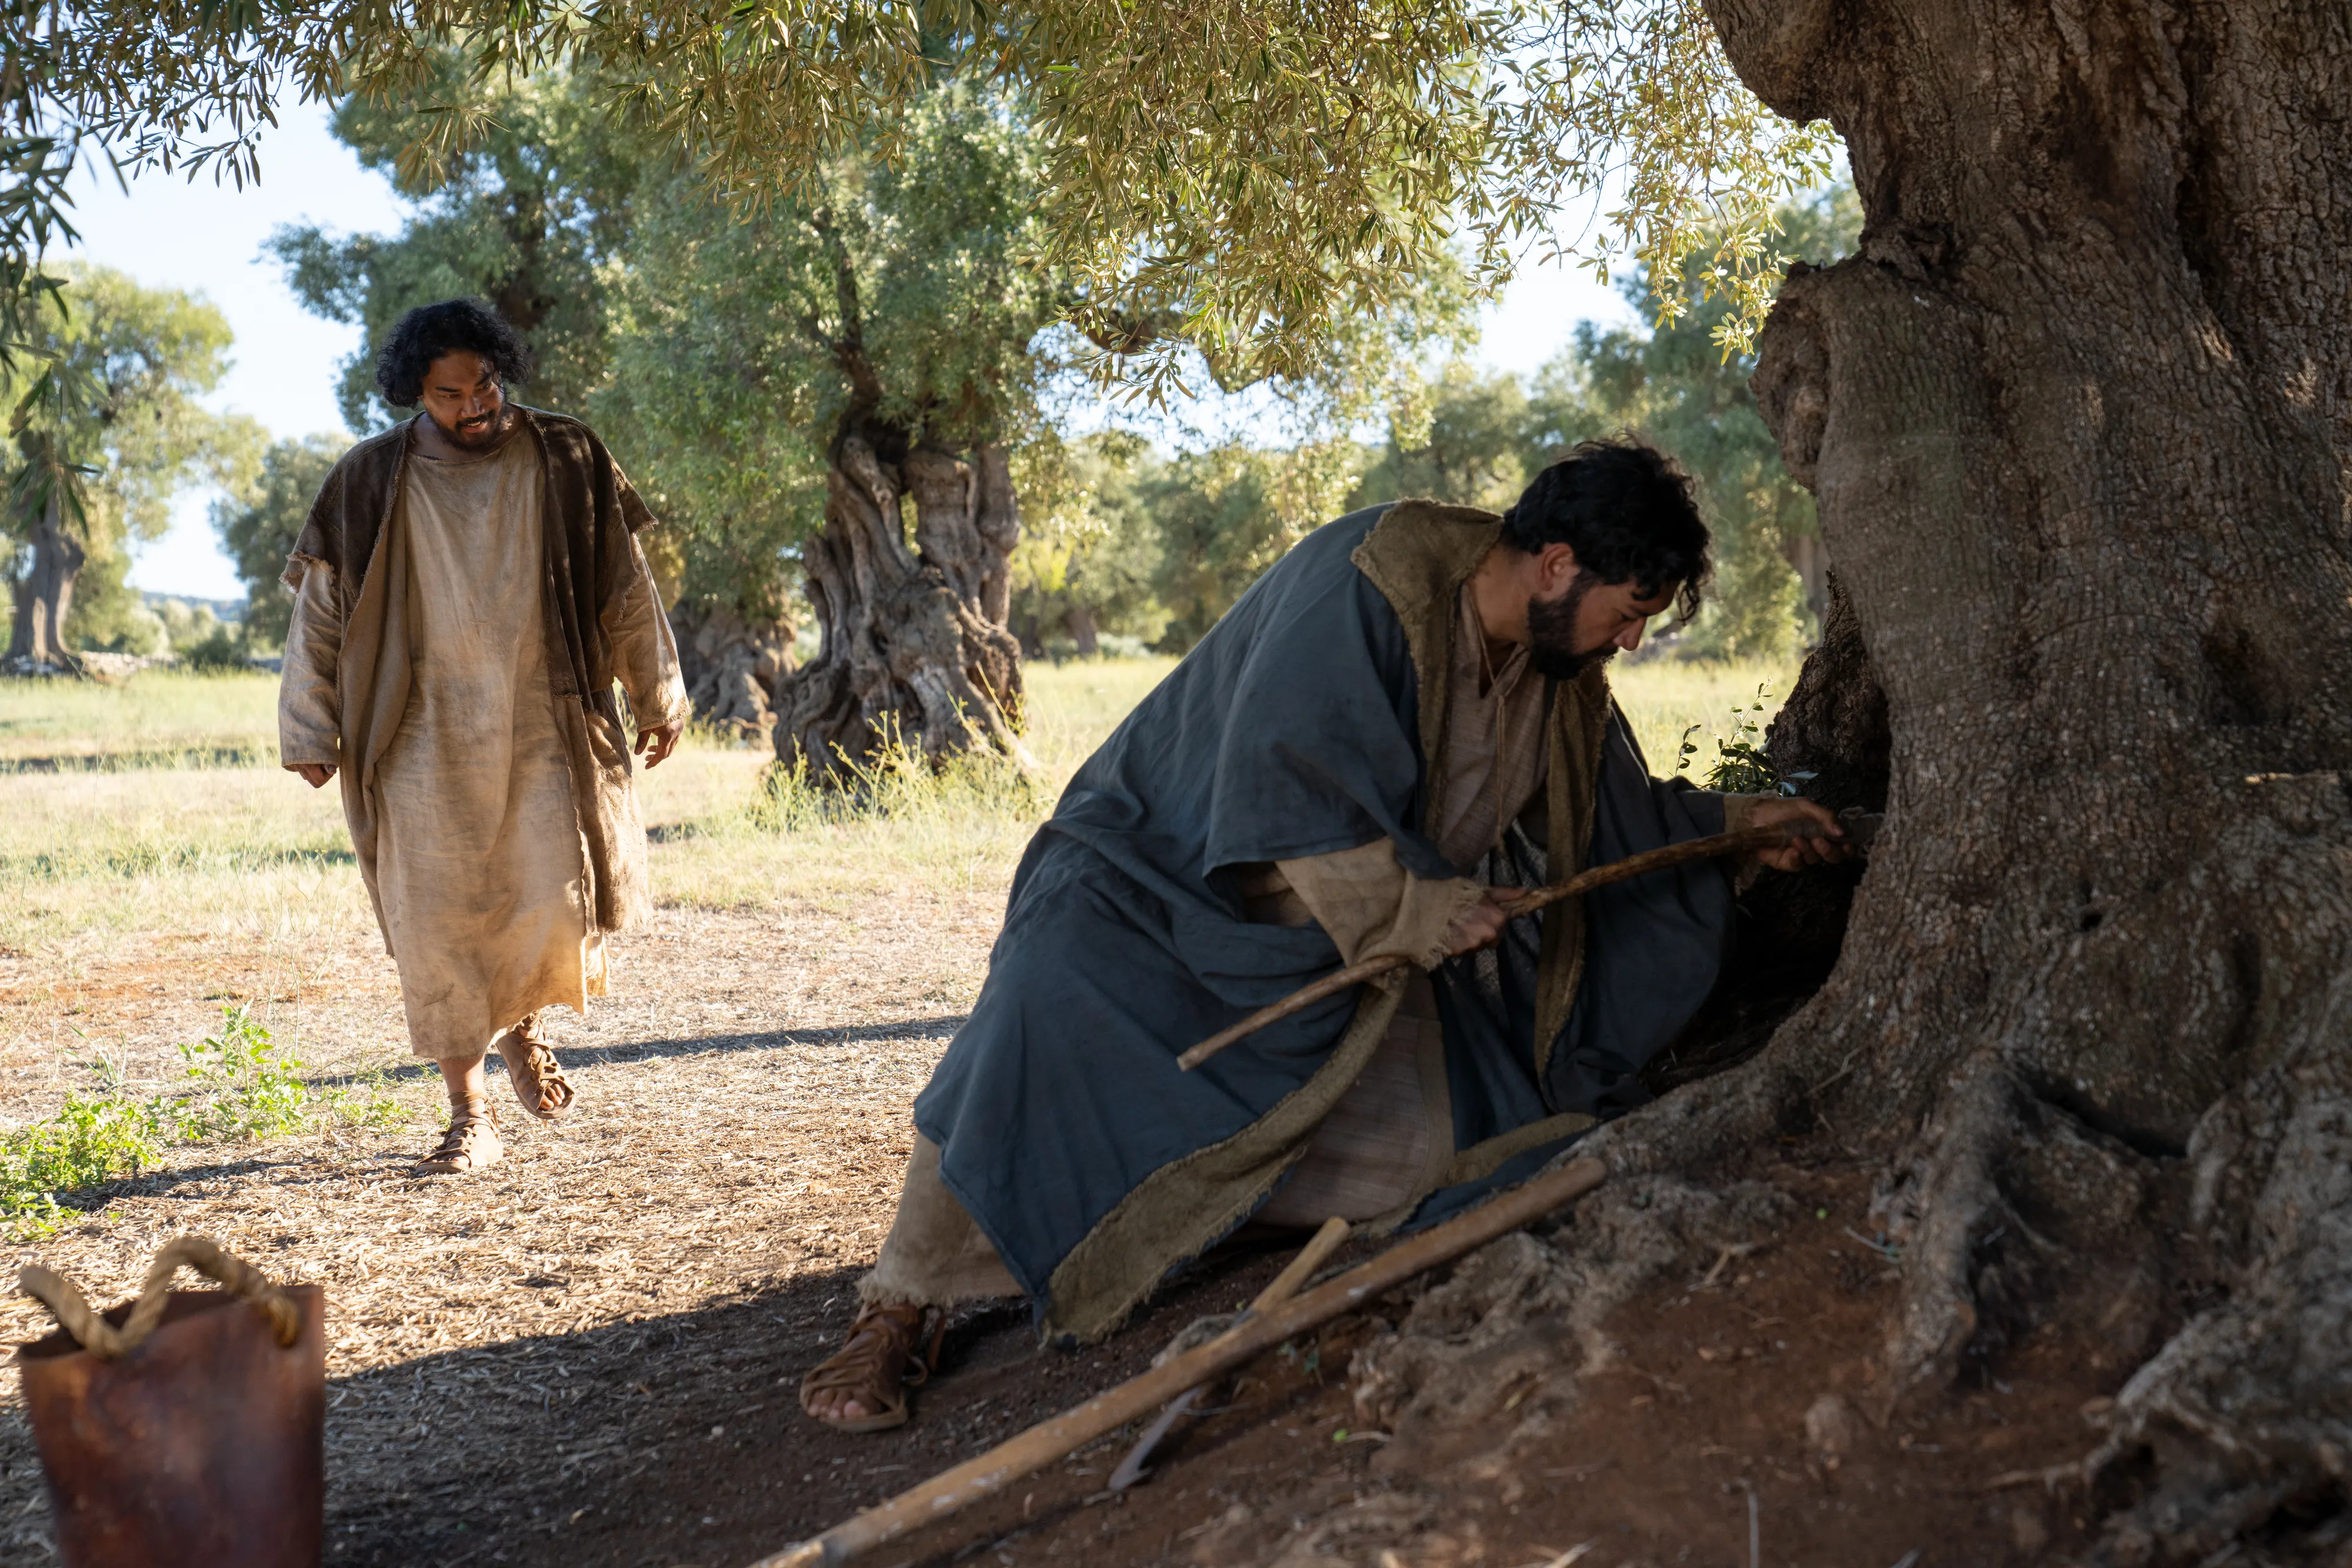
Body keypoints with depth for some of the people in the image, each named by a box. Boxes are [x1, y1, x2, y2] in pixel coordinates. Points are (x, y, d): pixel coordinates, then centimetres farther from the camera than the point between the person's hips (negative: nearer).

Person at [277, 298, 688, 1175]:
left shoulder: (567, 464, 1)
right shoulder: (371, 483, 0)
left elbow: (626, 589, 10)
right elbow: (319, 613, 6)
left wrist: (658, 699, 14)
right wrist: (310, 733, 5)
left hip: (545, 725, 0)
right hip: (429, 739, 0)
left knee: (560, 904, -9)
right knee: (436, 922, -2)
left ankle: (521, 1022, 25)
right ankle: (470, 1118, 10)